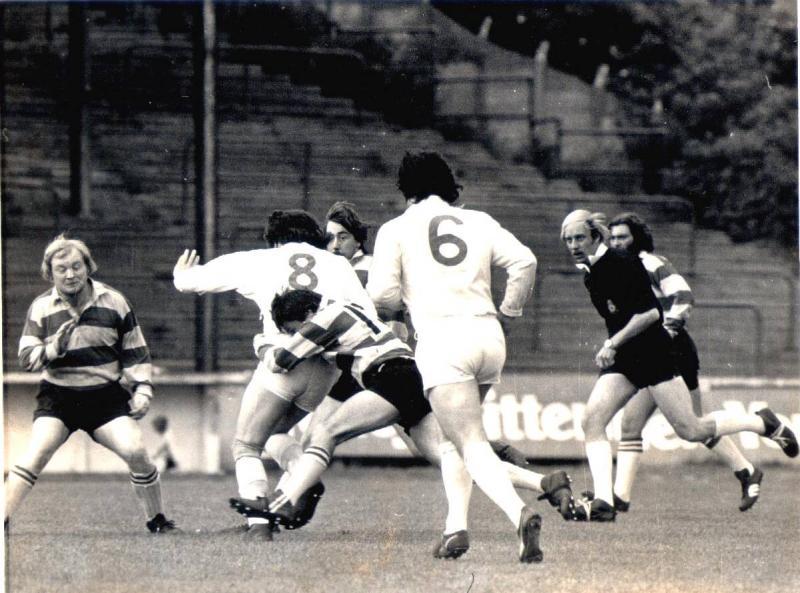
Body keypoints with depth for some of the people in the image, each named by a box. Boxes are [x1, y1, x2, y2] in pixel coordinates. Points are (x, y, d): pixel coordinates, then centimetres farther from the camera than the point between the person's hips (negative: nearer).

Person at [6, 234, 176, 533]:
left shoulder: (113, 302, 1)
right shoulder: (41, 307, 0)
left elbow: (136, 352, 9)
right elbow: (26, 358, -4)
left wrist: (142, 390, 0)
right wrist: (53, 350, -23)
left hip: (107, 396, 0)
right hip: (58, 396, 0)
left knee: (135, 451, -16)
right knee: (36, 454, -21)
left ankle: (156, 519, 4)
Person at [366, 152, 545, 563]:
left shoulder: (397, 229, 7)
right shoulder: (478, 222, 16)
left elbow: (382, 293, -3)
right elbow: (524, 262, 6)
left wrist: (406, 302, 20)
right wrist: (508, 313, 18)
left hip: (441, 339, -5)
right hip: (488, 337, 5)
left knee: (473, 445, -12)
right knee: (454, 435, 25)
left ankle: (519, 513, -35)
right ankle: (457, 524, 14)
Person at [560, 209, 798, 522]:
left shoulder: (622, 264, -16)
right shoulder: (590, 275, 10)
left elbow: (650, 313, -21)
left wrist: (613, 344, -23)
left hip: (653, 352, -8)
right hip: (622, 360, 8)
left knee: (690, 430, -6)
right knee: (592, 420, -12)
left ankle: (764, 423, 15)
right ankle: (603, 502, -17)